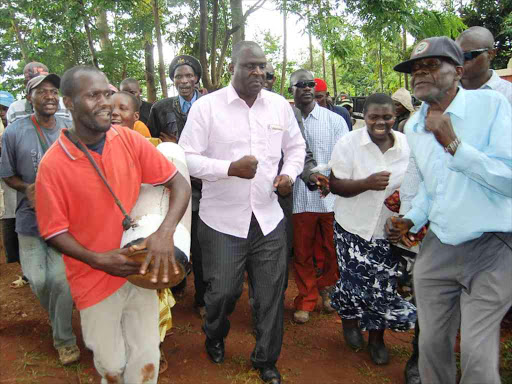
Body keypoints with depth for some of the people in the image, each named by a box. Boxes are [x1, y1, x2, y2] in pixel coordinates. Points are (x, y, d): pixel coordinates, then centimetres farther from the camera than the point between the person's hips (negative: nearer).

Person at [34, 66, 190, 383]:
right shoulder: (52, 165, -14)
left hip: (139, 268, 2)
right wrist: (98, 260, -21)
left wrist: (165, 231, -24)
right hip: (95, 278, -2)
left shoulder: (130, 140, -8)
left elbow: (179, 183, -8)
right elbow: (55, 232, -7)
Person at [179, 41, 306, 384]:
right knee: (223, 291, 8)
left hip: (269, 218, 3)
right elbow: (187, 158, -8)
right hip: (223, 220, -3)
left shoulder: (280, 105, 6)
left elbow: (296, 147, 17)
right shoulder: (207, 106, -6)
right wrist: (230, 169, -21)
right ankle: (215, 336, 44)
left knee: (272, 294, 10)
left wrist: (290, 173, -4)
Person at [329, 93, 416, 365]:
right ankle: (349, 320, 36)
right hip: (354, 228, -2)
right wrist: (367, 183, -26)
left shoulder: (407, 144, 0)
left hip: (390, 230, 2)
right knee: (355, 281, 2)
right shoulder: (349, 143, -9)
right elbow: (335, 185, -10)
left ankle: (376, 338, 31)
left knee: (384, 287, 6)